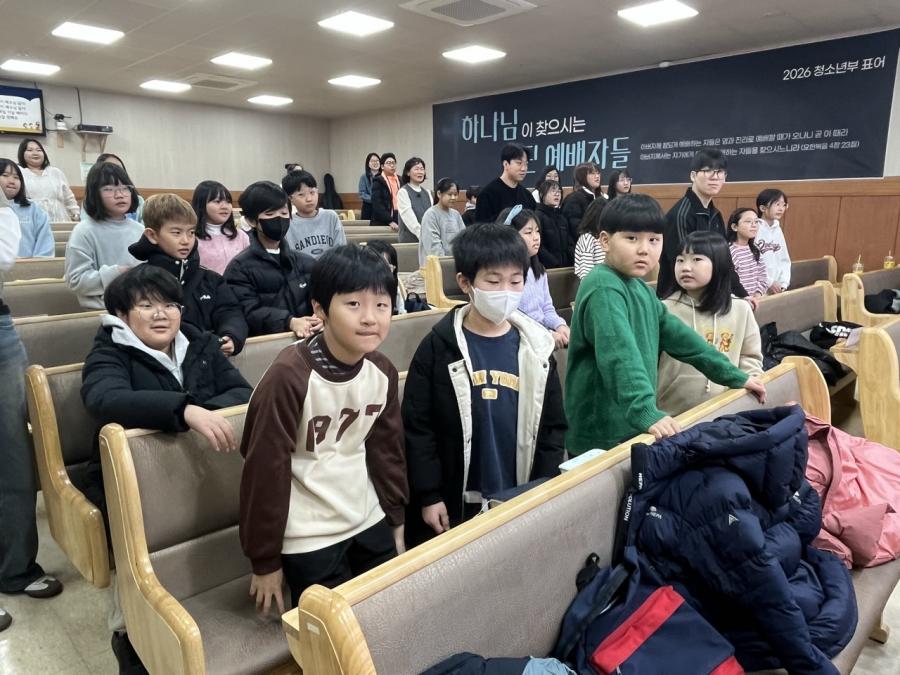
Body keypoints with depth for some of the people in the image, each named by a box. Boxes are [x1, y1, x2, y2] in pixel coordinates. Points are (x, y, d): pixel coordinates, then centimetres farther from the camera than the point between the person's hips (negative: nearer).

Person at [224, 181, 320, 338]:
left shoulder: (306, 262, 16)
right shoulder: (239, 267, 2)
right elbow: (249, 313, -9)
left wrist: (320, 319, -18)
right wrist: (290, 322, -24)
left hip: (306, 338, 3)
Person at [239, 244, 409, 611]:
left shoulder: (383, 372, -5)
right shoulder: (288, 377, -23)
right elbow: (265, 470, -16)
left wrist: (397, 521, 13)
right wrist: (264, 560, -8)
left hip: (370, 523, 6)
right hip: (308, 538, -5)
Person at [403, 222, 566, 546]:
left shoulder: (535, 348, -1)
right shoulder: (439, 346, -10)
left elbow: (553, 426, 4)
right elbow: (417, 426, -7)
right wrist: (429, 495, -8)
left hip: (520, 501, 3)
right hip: (454, 503, -2)